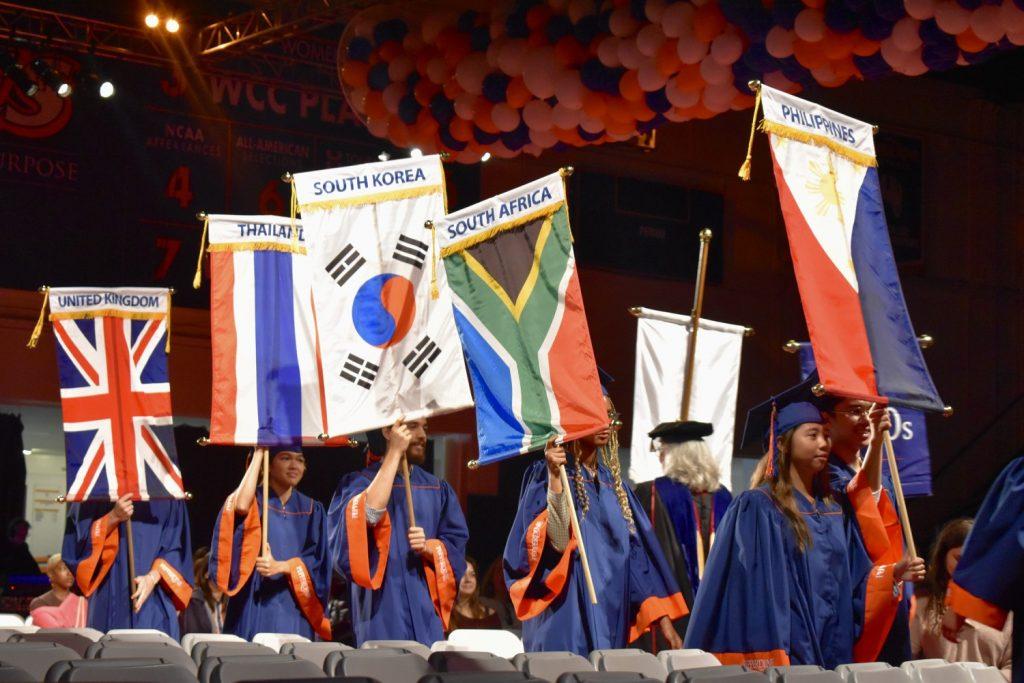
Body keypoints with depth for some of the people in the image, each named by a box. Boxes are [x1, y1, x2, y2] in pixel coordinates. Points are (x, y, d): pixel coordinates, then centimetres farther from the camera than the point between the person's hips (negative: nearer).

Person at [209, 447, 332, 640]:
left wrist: (281, 567, -14)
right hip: (255, 606, -2)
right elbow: (241, 506, -22)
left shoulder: (311, 510, 12)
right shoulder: (255, 500, 4)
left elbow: (318, 562, 5)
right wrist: (258, 454, -14)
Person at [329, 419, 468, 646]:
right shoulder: (357, 483, 5)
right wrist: (394, 452, -15)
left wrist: (429, 547, -12)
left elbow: (456, 545, 11)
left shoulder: (438, 489, 17)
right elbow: (369, 514, -18)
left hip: (425, 609, 4)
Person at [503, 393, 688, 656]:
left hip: (611, 620, 6)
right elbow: (556, 541, -18)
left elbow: (638, 552, 12)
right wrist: (555, 477, -27)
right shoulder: (546, 474, -4)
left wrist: (664, 623, 5)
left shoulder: (611, 479, 13)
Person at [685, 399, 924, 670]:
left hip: (833, 656, 7)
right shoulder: (757, 508, -7)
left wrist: (893, 573, -3)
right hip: (784, 657, -7)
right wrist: (765, 667, -21)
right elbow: (754, 593, -14)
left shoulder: (834, 514, 15)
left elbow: (854, 586, 15)